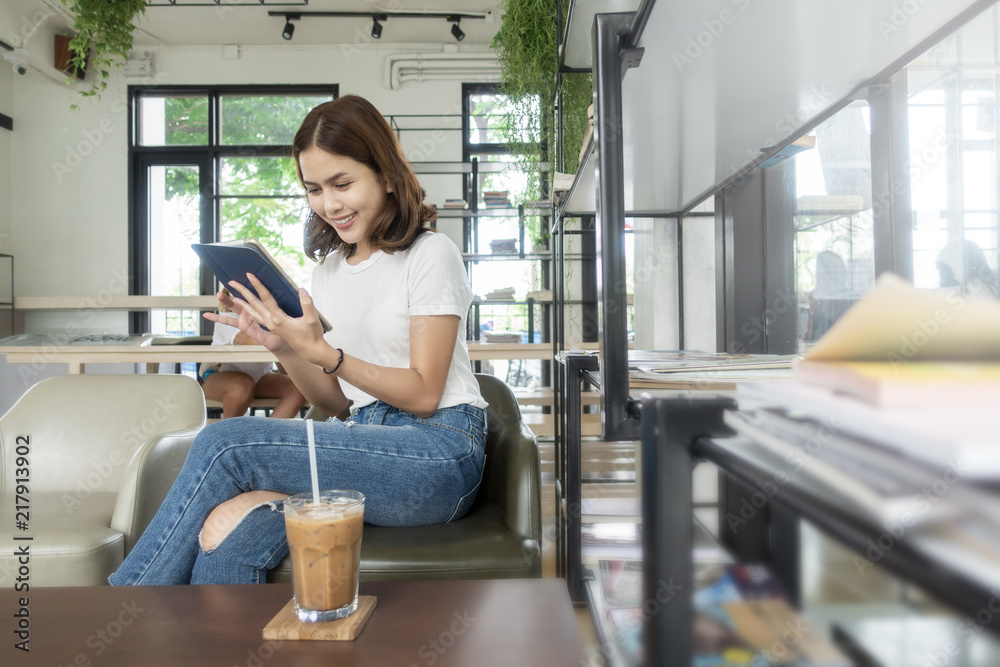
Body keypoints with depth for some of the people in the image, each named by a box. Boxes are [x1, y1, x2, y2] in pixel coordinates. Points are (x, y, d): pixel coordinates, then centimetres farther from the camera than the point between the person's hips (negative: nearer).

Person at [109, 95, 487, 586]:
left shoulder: (430, 255, -5)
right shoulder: (328, 267, 15)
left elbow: (423, 394, -9)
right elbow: (337, 402, 14)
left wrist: (320, 351, -19)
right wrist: (281, 346, -4)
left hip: (438, 456, -5)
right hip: (367, 447, 6)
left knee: (225, 442, -19)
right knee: (228, 535, -23)